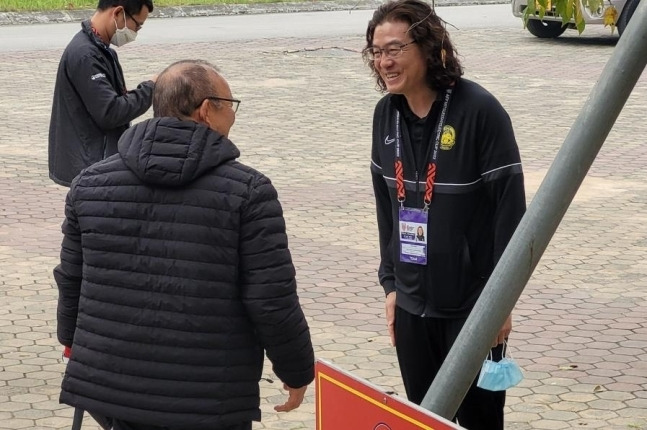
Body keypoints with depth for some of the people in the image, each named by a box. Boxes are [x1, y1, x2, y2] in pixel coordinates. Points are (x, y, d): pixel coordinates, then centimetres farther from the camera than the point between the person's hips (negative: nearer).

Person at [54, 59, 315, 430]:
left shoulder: (91, 184, 4)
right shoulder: (248, 191, -9)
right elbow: (272, 301, -10)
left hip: (110, 386, 4)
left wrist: (74, 339, 31)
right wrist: (298, 372, 5)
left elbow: (72, 280, 13)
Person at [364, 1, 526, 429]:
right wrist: (391, 282, 11)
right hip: (412, 302, 5)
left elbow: (510, 208, -13)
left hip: (471, 304, -5)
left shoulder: (479, 111, -15)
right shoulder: (387, 114, 4)